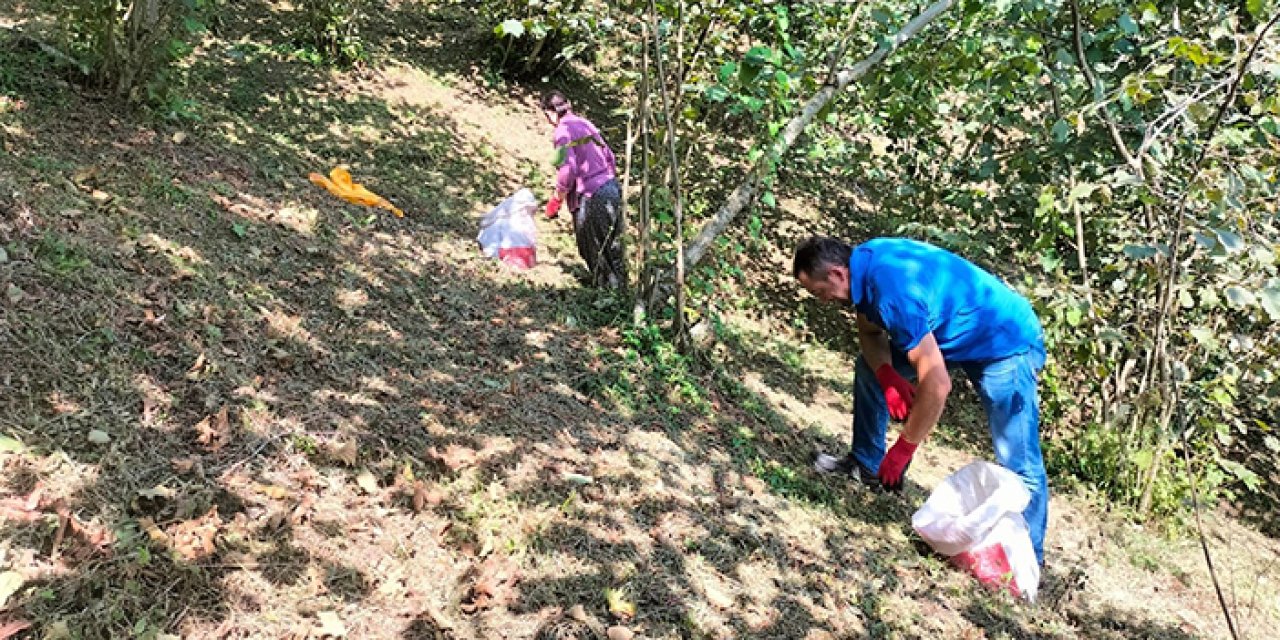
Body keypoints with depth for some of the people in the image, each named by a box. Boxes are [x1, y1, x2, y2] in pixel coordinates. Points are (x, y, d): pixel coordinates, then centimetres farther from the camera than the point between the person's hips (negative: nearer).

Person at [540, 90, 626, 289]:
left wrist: (556, 200, -10)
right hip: (612, 189, 8)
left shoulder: (562, 132, -11)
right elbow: (609, 156, 18)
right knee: (612, 251, 17)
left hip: (591, 198, -8)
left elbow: (568, 170, -21)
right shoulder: (585, 124, 15)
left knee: (595, 255, 3)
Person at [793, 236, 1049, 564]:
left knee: (1020, 464, -12)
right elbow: (870, 331, 7)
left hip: (1006, 343, -9)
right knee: (869, 369, 13)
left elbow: (937, 385, -35)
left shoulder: (894, 293, -36)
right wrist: (887, 375, -13)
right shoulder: (863, 260, -9)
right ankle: (866, 463, 26)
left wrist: (903, 449, -22)